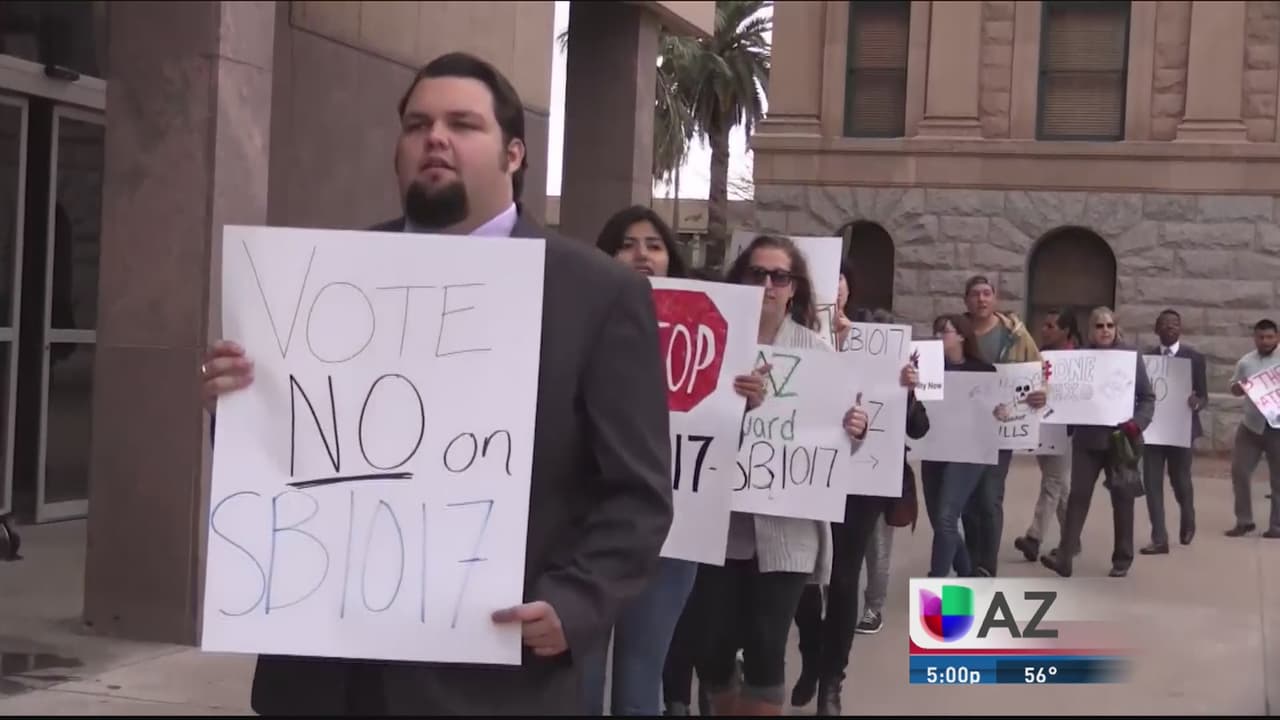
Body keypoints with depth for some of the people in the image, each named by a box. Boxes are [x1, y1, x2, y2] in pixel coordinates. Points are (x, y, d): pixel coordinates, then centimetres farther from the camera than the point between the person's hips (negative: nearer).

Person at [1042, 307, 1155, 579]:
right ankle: (1064, 557, -5)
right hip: (1087, 438, 1)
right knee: (1078, 495, -2)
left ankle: (1122, 559, 18)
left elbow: (1147, 397, 0)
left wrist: (1138, 423, -14)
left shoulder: (1131, 355, -1)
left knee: (1122, 498, 8)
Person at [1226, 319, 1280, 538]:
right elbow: (1234, 389, 16)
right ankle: (1244, 521, 14)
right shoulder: (1245, 362, 7)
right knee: (1239, 471, 2)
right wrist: (1240, 386, -7)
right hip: (1251, 425, 4)